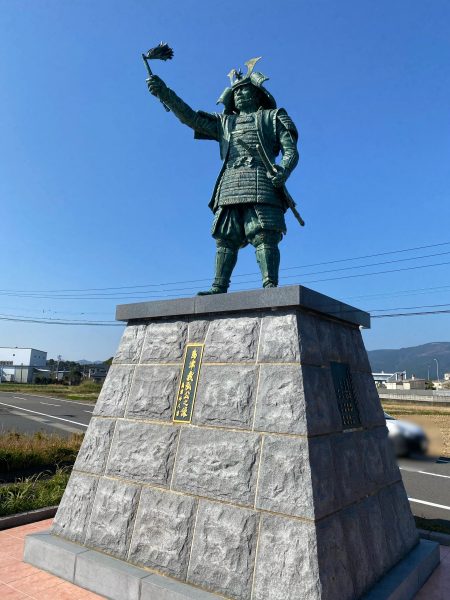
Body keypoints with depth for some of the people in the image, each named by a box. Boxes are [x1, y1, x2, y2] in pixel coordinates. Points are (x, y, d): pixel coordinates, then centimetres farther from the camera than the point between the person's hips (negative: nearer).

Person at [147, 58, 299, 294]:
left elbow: (291, 151, 9)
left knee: (264, 237, -15)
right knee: (225, 239, -6)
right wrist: (164, 93, 11)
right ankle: (218, 288, -9)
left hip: (261, 184, -4)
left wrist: (284, 171, -14)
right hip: (229, 187, 4)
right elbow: (190, 117, 22)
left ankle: (270, 286, -19)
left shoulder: (273, 116, 21)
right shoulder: (224, 122, 32)